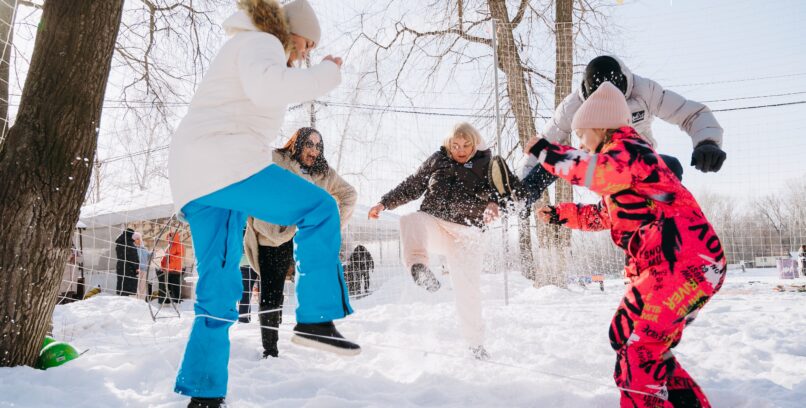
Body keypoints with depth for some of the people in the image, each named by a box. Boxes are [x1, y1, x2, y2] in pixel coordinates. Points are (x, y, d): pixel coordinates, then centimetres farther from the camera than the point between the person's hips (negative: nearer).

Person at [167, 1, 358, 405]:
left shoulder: (244, 48, 35)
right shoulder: (261, 41, 2)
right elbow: (268, 85, -22)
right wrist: (326, 72, -10)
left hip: (194, 175, 10)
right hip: (225, 162, -10)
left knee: (218, 289, 8)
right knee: (319, 209, -8)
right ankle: (316, 318, -13)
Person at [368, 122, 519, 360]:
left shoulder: (485, 164, 4)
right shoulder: (437, 160, 10)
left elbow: (494, 189, -11)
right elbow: (412, 186, 18)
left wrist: (492, 203, -34)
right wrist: (385, 203, 11)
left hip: (466, 233, -1)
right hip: (433, 224, 1)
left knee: (468, 288, -4)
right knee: (410, 221, -32)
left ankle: (475, 342, 14)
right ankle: (418, 265, -55)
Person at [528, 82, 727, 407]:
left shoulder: (628, 149, -7)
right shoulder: (618, 164, 25)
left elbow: (598, 171, -30)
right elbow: (605, 215, 38)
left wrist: (546, 152, -19)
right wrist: (560, 214, 34)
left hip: (687, 261, -11)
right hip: (661, 265, 11)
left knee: (639, 350, -16)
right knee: (624, 335, 16)